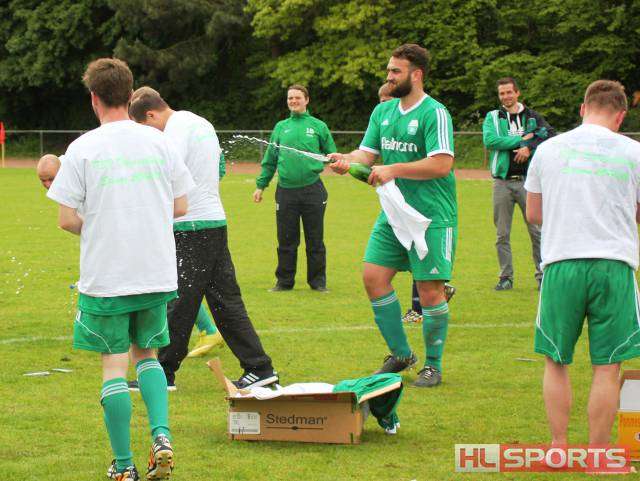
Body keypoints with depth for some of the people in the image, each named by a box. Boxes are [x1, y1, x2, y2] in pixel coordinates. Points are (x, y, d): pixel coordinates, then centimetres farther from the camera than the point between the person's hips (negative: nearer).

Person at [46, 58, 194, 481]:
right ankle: (162, 435, 0)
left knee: (114, 364, 5)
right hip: (156, 272, 3)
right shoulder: (159, 142, 1)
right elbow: (180, 206, 5)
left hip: (105, 276, -3)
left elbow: (67, 219, -10)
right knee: (146, 354, 20)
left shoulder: (82, 149, -9)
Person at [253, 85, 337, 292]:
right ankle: (284, 281, 16)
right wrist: (261, 185, 10)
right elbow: (269, 160, 14)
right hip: (286, 190, 2)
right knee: (286, 240, 6)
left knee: (315, 240, 3)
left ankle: (318, 281, 12)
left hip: (312, 189, -2)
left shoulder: (318, 126, 6)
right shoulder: (281, 127, 12)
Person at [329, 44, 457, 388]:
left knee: (430, 289, -4)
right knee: (374, 276, 1)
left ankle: (433, 366, 11)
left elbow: (441, 164, -21)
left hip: (431, 216, -7)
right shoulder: (383, 112, 12)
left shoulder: (434, 114, -12)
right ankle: (401, 354, 17)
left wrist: (393, 169, -22)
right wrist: (347, 160, -13)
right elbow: (367, 153, 9)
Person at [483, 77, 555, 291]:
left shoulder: (532, 117, 10)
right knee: (502, 234, 3)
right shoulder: (493, 117, 8)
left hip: (527, 180, 0)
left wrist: (530, 147, -19)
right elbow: (489, 140, -11)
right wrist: (523, 139, -10)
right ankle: (506, 277, 11)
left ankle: (542, 275, 5)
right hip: (502, 182, 0)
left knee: (537, 231, -3)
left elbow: (551, 135, -5)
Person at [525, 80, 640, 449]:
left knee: (556, 361, 14)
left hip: (561, 265, 1)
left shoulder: (549, 149, 6)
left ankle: (559, 445, 15)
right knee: (607, 366, 5)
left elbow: (533, 214, 14)